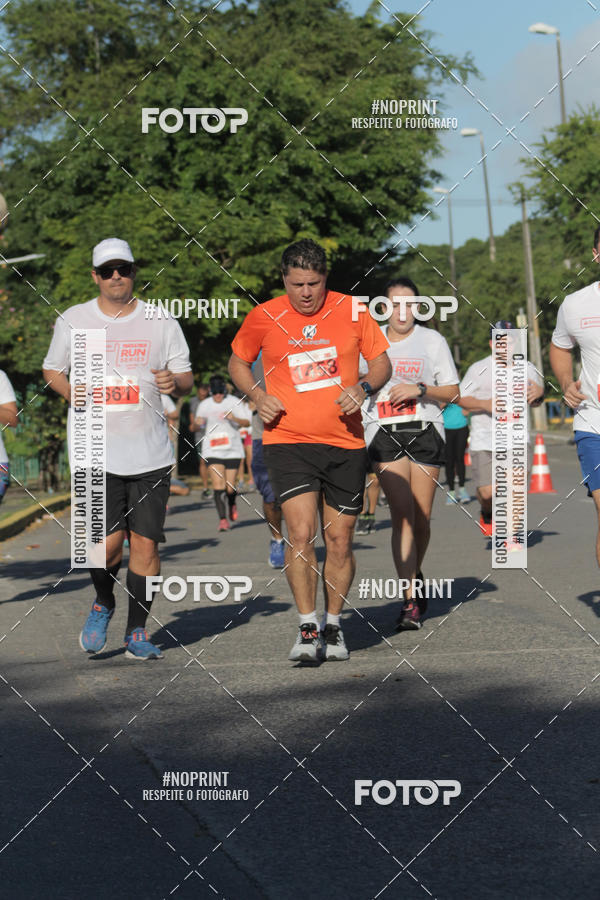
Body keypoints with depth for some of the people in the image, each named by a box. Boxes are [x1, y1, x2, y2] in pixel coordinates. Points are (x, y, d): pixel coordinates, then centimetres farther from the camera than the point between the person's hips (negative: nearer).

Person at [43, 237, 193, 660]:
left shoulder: (161, 322, 5)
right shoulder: (73, 321, 5)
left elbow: (186, 375, 10)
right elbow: (53, 370, 17)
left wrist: (175, 381, -14)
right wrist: (75, 395, -4)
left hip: (151, 454, 1)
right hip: (96, 453, -1)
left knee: (145, 544, -1)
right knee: (109, 541, -10)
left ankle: (137, 632, 12)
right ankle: (103, 605, 21)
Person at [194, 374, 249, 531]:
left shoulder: (233, 402, 1)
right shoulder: (204, 405, 6)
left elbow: (247, 422, -5)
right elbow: (198, 425, 15)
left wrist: (234, 418, -25)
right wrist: (199, 423, -9)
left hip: (232, 449, 0)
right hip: (212, 451, 1)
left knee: (230, 488, 2)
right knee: (218, 486, -14)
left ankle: (232, 505, 36)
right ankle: (222, 520, -14)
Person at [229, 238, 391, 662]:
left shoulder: (351, 310, 1)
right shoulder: (264, 317, 0)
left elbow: (382, 361, 10)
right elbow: (237, 362, 15)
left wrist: (363, 387, -11)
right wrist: (258, 395, -3)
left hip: (345, 442, 1)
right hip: (288, 441, -1)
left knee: (340, 541, 6)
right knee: (301, 534, -15)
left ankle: (333, 627, 23)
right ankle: (307, 630, -6)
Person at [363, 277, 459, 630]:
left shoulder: (432, 340, 7)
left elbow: (452, 392, 5)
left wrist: (419, 389, -10)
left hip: (425, 431, 1)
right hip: (385, 433, -1)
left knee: (422, 517, 2)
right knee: (402, 513, -14)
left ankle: (415, 575, 30)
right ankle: (411, 599, -16)